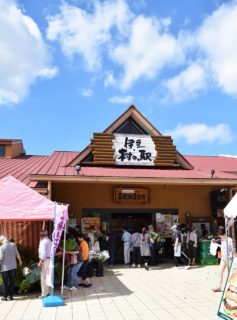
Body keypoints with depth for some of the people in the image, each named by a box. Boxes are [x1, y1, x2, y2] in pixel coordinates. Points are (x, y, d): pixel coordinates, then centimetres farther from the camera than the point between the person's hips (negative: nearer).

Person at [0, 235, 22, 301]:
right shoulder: (13, 245, -4)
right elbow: (17, 254, 5)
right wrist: (20, 260, 21)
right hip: (13, 266, 4)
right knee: (12, 281, 12)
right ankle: (11, 296, 19)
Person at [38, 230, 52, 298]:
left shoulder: (43, 242, -14)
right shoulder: (49, 241, 11)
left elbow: (43, 253, -20)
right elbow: (51, 251, 10)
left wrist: (40, 262, -14)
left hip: (45, 260, -8)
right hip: (50, 259, 8)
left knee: (43, 277, -1)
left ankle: (44, 293, 3)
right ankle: (47, 291, 24)